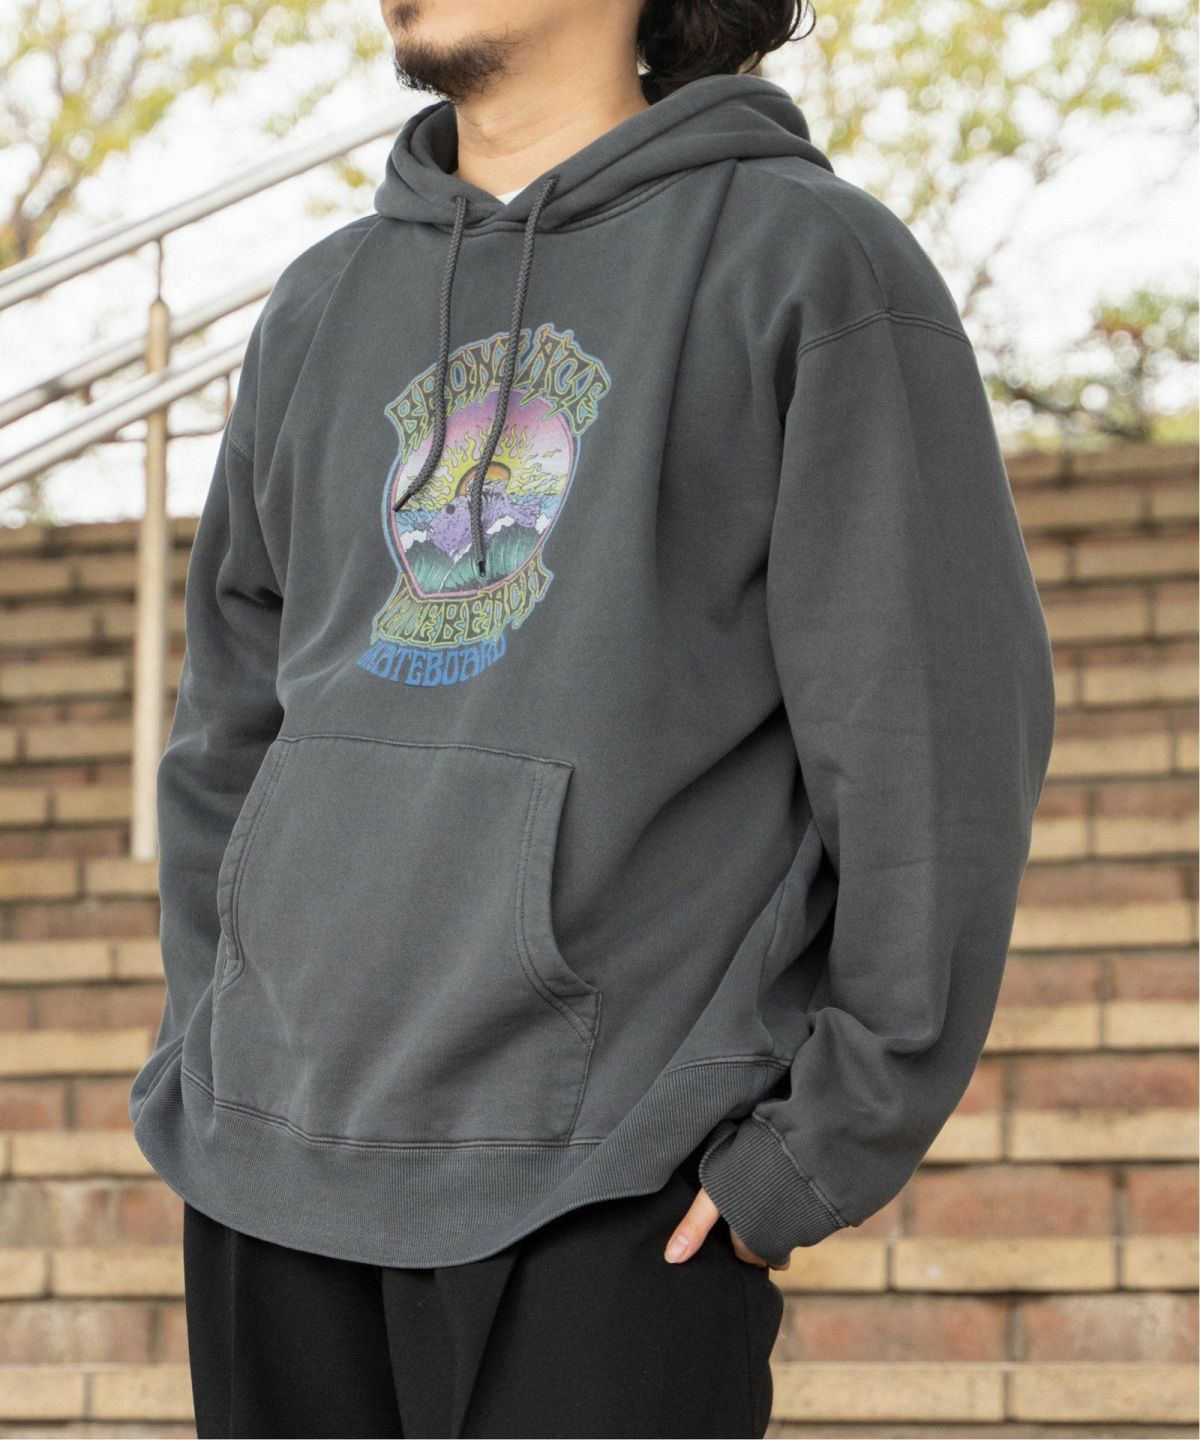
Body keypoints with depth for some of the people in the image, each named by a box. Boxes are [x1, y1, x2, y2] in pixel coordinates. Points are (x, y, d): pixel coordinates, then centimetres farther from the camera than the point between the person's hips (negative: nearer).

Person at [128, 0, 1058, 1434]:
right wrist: (200, 1066, 12)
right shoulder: (323, 309, 15)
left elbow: (935, 744, -7)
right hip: (276, 1168, 6)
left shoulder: (812, 258, -2)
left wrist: (822, 1148, -9)